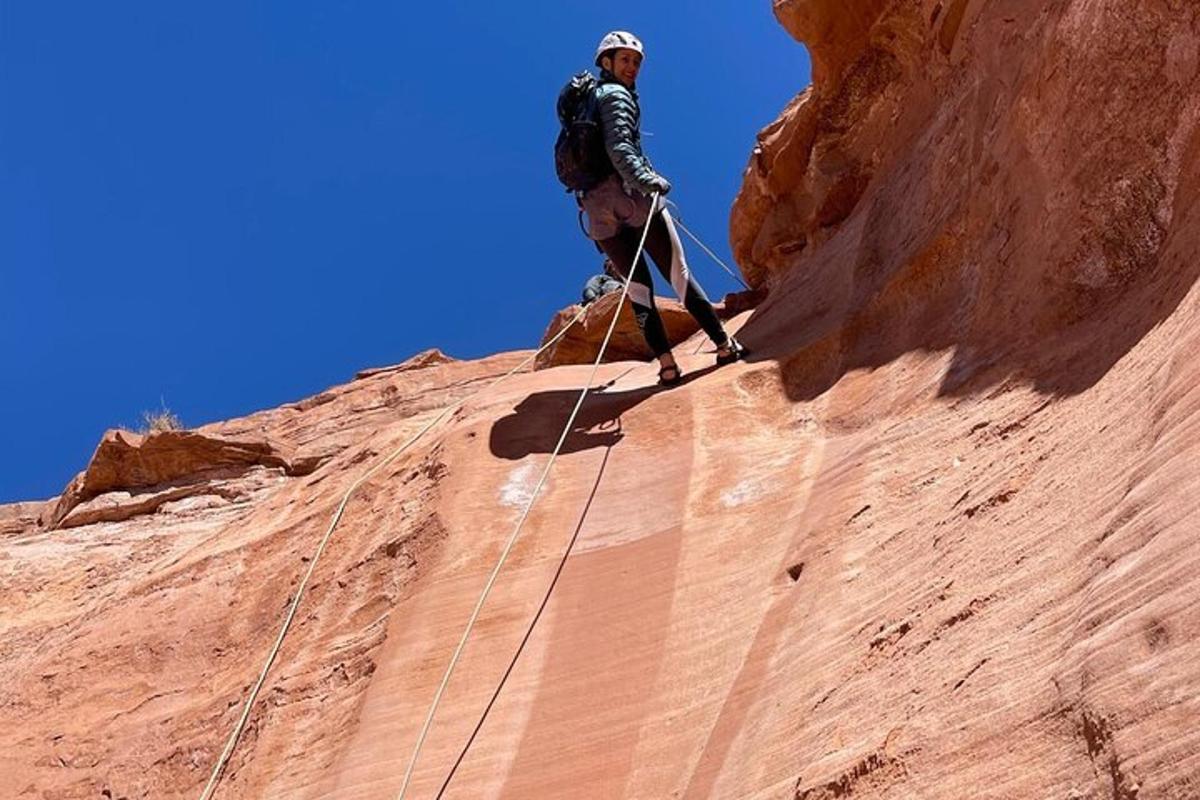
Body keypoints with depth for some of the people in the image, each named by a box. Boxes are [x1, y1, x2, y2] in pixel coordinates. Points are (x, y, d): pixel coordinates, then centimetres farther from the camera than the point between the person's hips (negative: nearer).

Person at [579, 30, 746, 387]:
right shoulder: (617, 95, -1)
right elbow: (619, 147, -19)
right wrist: (646, 180, -29)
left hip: (598, 208, 7)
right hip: (633, 197, -7)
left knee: (638, 288, 7)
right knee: (679, 275, -2)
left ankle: (667, 365, -1)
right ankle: (725, 345, 3)